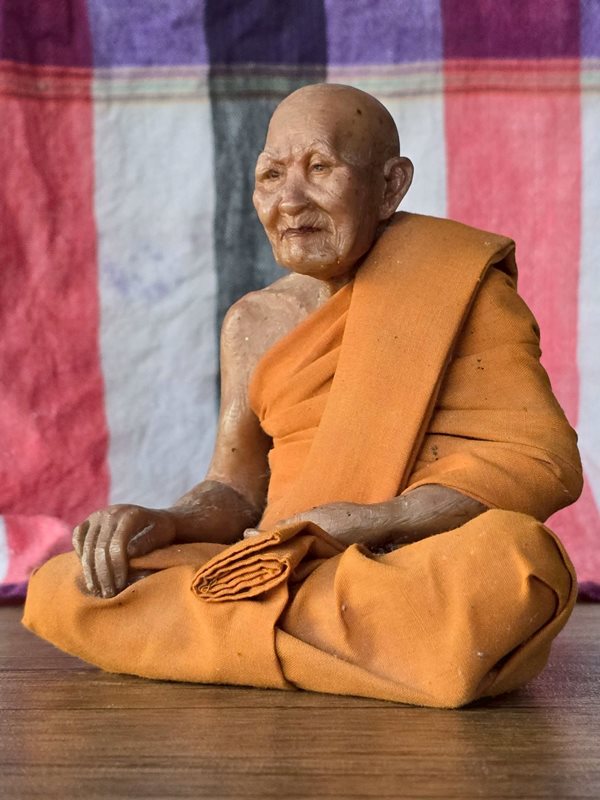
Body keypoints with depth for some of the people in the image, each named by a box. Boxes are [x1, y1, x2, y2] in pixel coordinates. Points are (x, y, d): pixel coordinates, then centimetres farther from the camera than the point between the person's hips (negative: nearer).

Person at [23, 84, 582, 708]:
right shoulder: (253, 323, 15)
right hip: (277, 576, 4)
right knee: (56, 591, -12)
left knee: (515, 560, -39)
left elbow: (547, 460, -7)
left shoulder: (457, 286, 0)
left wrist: (377, 521, -18)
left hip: (431, 577, -4)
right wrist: (163, 524, -6)